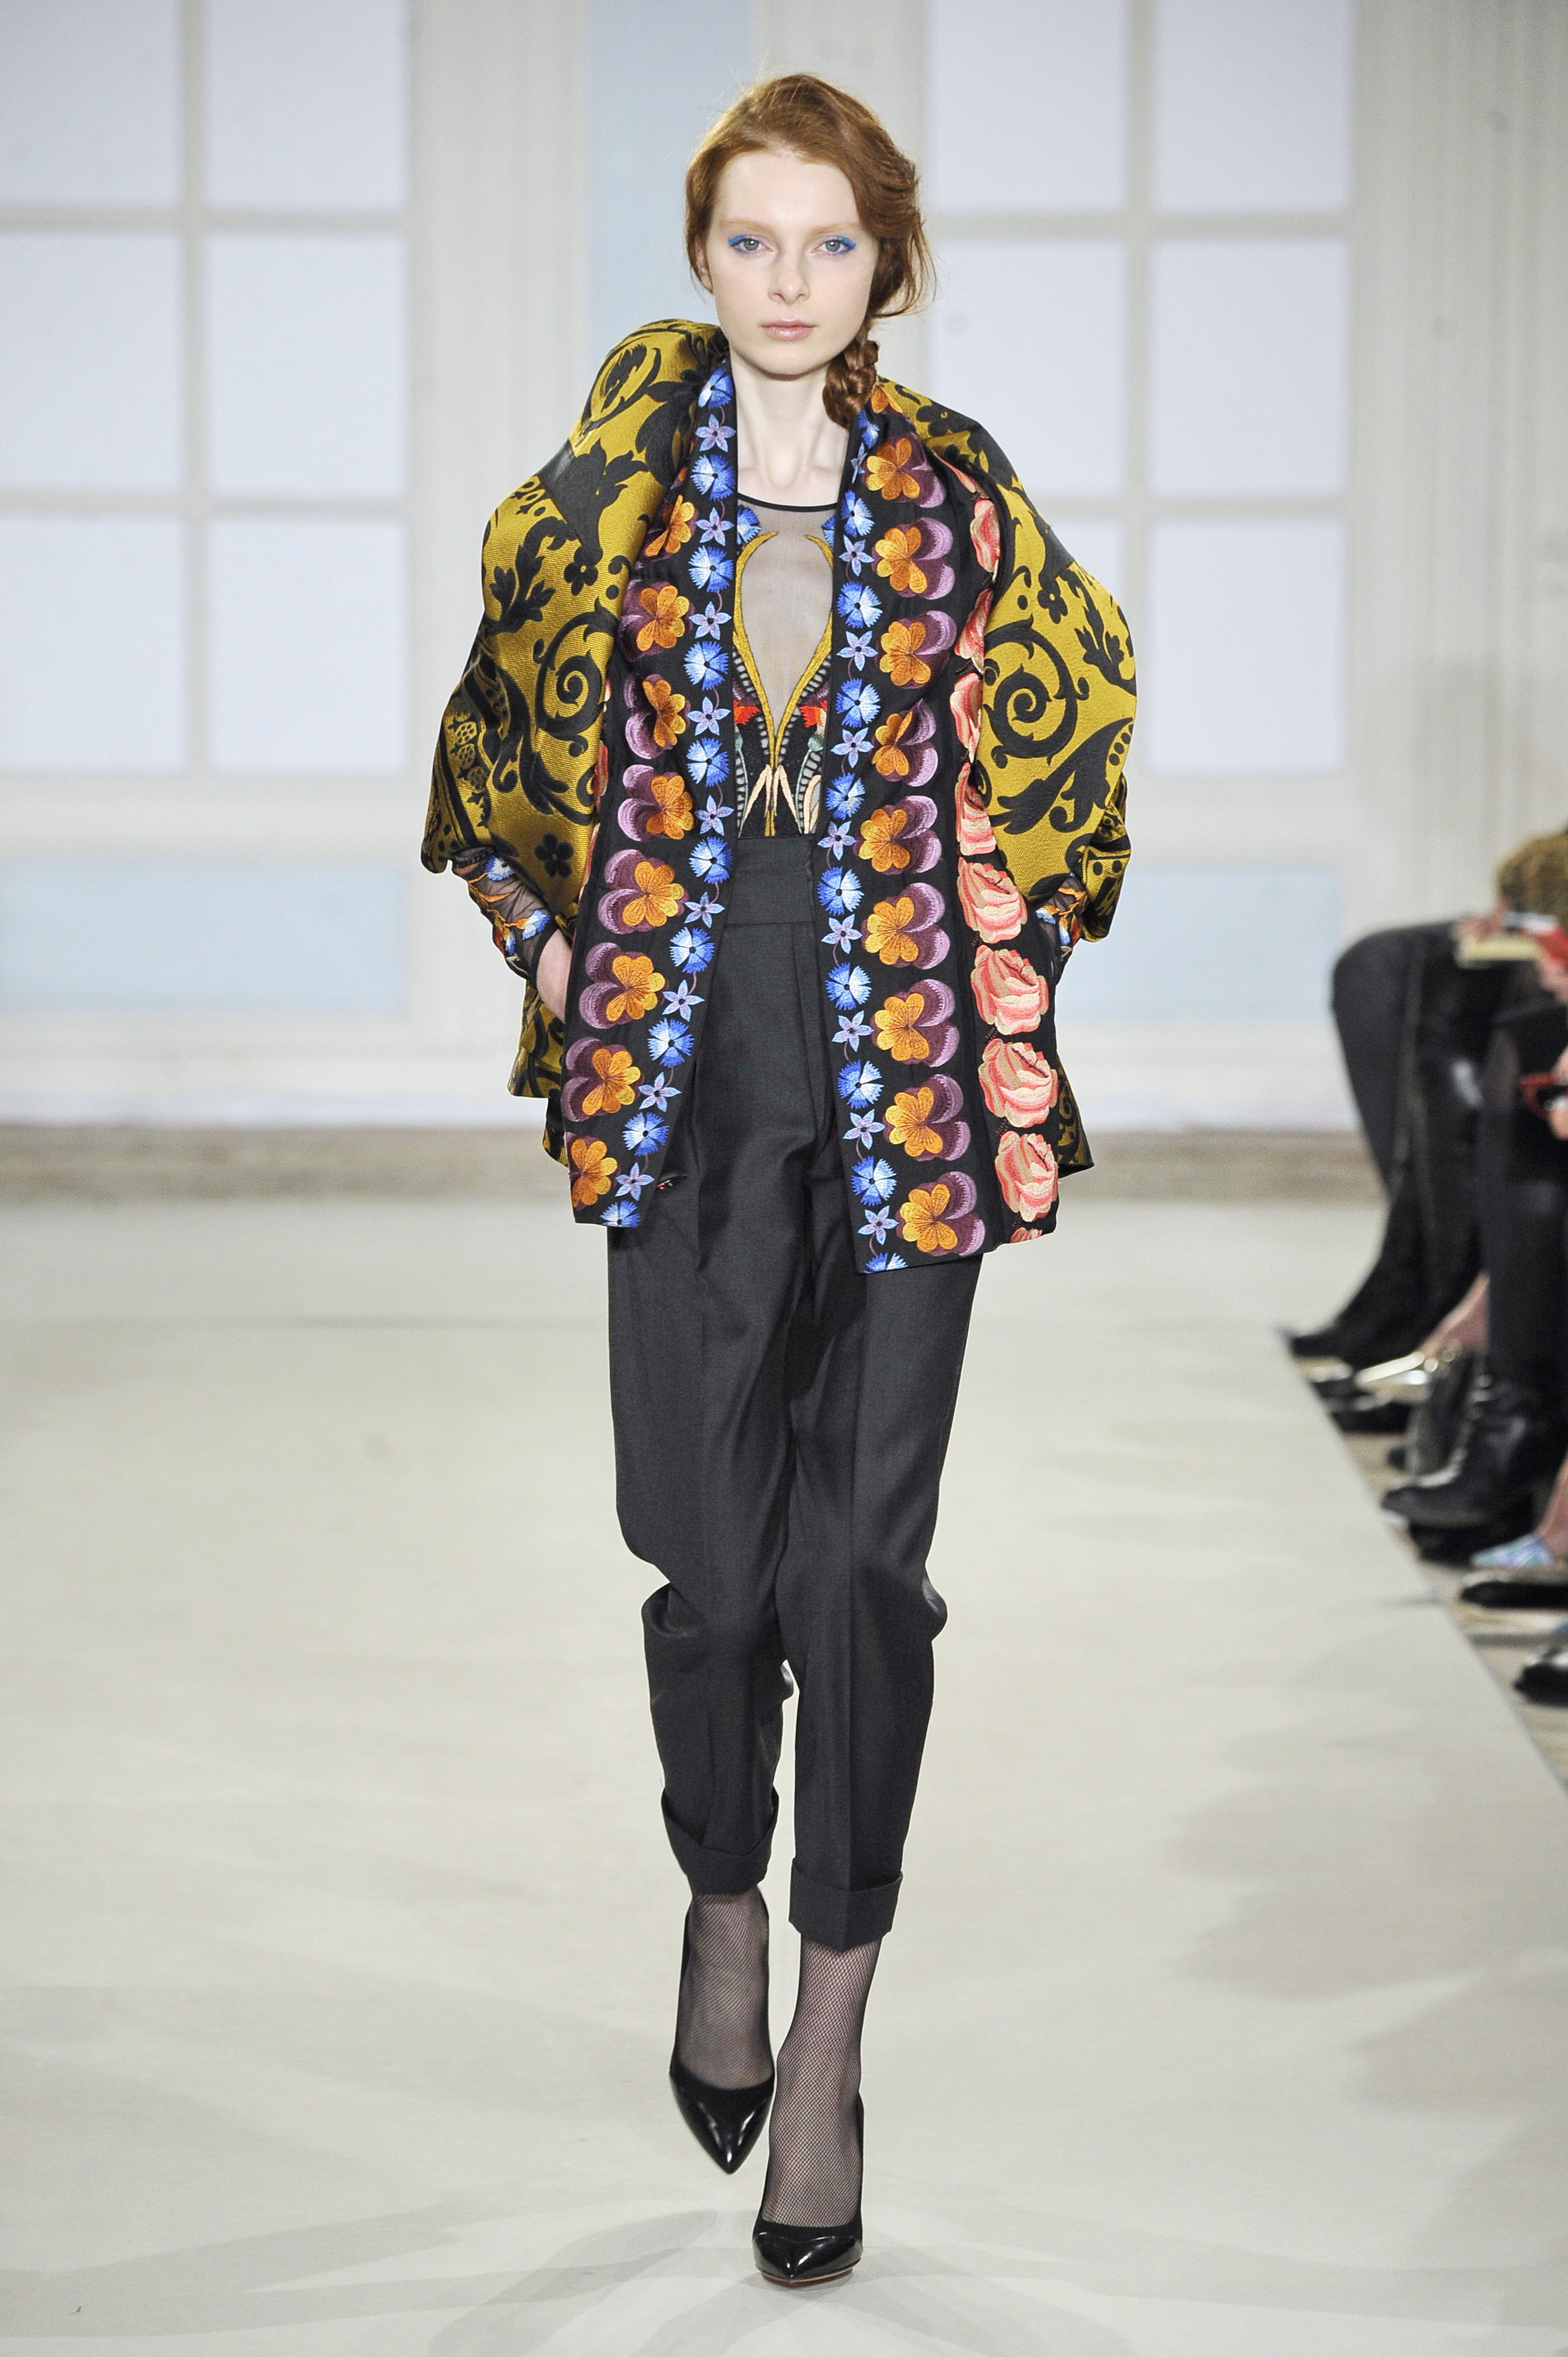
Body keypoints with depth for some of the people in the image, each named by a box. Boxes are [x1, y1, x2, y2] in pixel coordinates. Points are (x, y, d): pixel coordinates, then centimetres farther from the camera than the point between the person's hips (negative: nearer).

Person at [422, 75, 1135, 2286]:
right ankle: (724, 1903, 28)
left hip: (911, 1069, 0)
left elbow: (1063, 724, 15)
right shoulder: (610, 491, 5)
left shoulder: (957, 500, 4)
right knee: (715, 1553, -1)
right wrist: (554, 942, 9)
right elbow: (507, 733, 18)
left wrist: (1011, 945, 6)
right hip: (688, 1075, 1)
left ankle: (831, 2031, 8)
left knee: (865, 1556, -2)